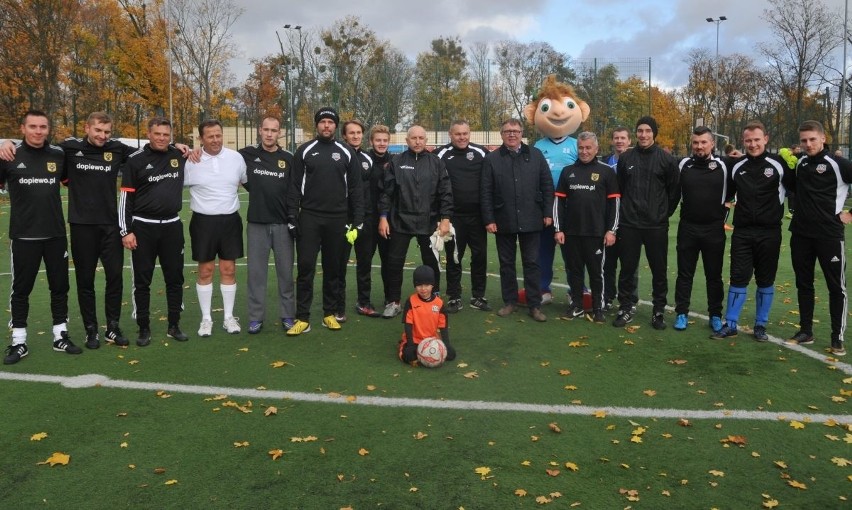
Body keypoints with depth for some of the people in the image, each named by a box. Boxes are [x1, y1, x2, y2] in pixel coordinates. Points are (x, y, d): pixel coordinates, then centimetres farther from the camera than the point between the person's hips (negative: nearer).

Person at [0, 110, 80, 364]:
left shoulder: (59, 155, 4)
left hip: (56, 234, 3)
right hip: (24, 236, -2)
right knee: (21, 289, 7)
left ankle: (61, 337, 23)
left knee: (60, 286, 10)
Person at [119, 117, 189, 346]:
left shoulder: (179, 155, 4)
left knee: (175, 277, 8)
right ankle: (144, 329, 16)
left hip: (172, 226, 3)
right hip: (143, 227, -3)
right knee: (142, 280, 5)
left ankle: (174, 325, 21)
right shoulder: (136, 160, -4)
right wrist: (125, 230, -8)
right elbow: (126, 197, -3)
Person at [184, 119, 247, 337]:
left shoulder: (236, 157, 1)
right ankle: (206, 319, 17)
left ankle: (229, 317, 19)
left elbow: (247, 182, 15)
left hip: (230, 220, 2)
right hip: (203, 221, -2)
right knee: (205, 271, 6)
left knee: (229, 269, 8)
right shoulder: (191, 161, -6)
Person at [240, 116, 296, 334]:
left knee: (286, 271, 6)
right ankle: (256, 317, 14)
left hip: (283, 224, 0)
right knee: (256, 272, 5)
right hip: (256, 224, 0)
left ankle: (288, 315, 18)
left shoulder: (288, 159, 3)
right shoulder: (247, 154, 2)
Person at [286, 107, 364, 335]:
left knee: (333, 268, 8)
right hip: (309, 218, -1)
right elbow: (295, 186, 3)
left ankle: (330, 314, 20)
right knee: (305, 267, -3)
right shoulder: (304, 151, 4)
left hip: (337, 220, 1)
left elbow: (355, 189, 6)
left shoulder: (346, 153, 7)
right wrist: (292, 217, -4)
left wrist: (357, 221, 1)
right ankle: (303, 319, 4)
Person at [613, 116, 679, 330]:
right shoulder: (625, 158, 5)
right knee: (627, 268, 7)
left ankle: (659, 310, 18)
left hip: (656, 226, -1)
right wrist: (626, 210, 10)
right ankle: (626, 307, 19)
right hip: (629, 224, 1)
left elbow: (673, 191, 4)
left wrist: (664, 213, 5)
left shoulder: (666, 159, -1)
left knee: (659, 270, 6)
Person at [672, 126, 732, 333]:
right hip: (688, 228, 1)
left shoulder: (722, 167, -1)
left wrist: (723, 211, 5)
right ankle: (682, 313, 15)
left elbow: (730, 193, 10)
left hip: (714, 229, 0)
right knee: (684, 273, 6)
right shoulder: (683, 165, 0)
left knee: (714, 275, 8)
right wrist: (686, 207, 6)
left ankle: (715, 315, 19)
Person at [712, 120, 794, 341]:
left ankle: (760, 325, 19)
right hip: (742, 232, 2)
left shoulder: (778, 164, -4)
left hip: (769, 233, -2)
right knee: (738, 279, 3)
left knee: (765, 281, 8)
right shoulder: (736, 165, 5)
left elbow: (796, 188, 5)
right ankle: (730, 325, 9)